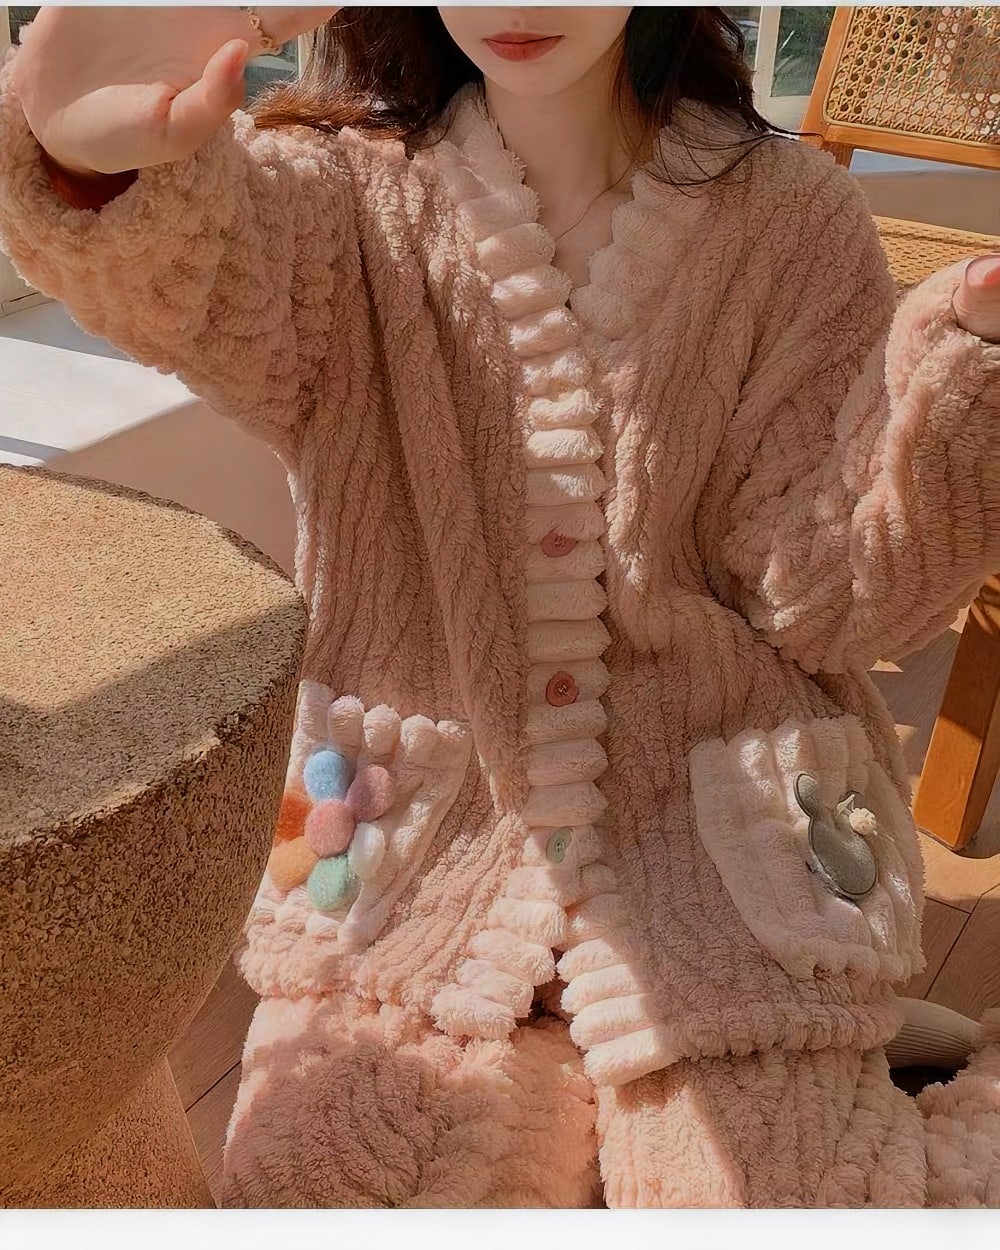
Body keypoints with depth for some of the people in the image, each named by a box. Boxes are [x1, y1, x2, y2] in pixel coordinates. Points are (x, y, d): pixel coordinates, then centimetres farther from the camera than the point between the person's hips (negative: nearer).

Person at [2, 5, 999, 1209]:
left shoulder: (790, 215, -1)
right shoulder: (349, 184, -1)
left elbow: (827, 589, -6)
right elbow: (202, 282, -26)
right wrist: (107, 161, -49)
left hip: (720, 835, 0)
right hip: (423, 828, 1)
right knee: (311, 1173, -12)